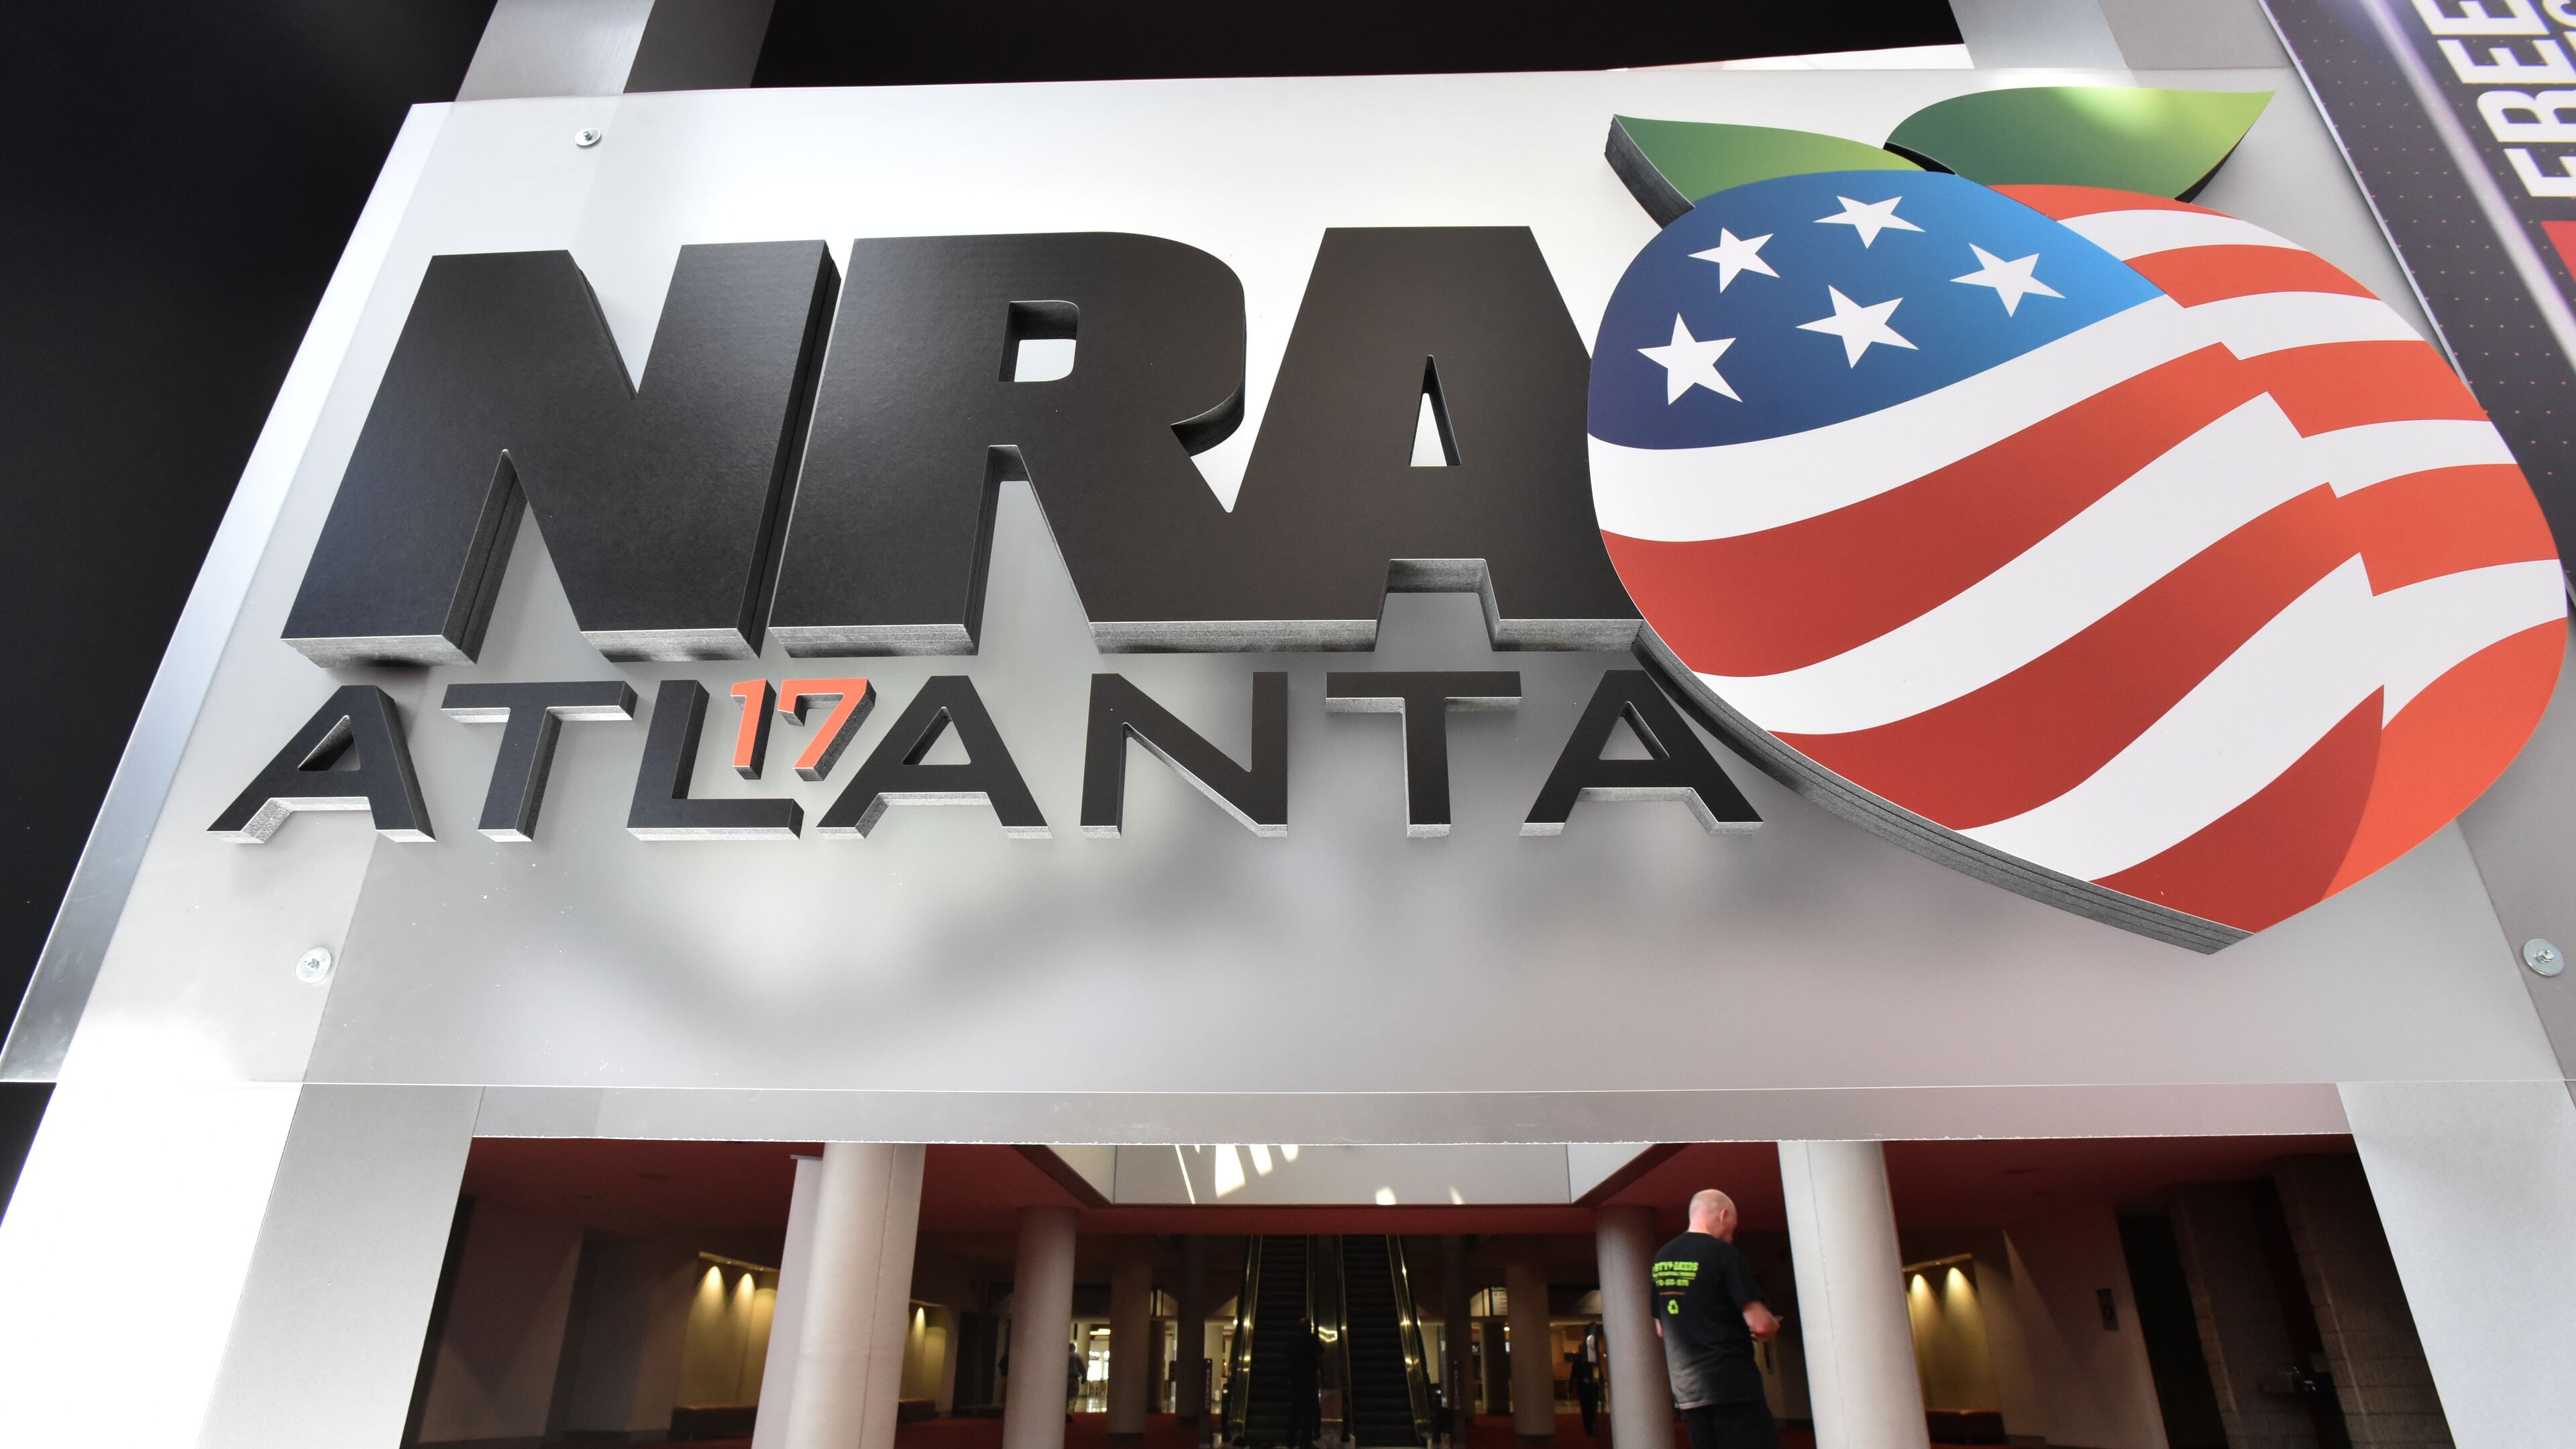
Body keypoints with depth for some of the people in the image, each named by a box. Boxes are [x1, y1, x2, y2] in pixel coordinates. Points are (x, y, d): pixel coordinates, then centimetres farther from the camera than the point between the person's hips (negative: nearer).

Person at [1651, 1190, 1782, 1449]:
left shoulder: (1661, 1259, 11)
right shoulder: (1722, 1253, -10)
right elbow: (1759, 1324, -15)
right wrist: (1774, 1329, 7)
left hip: (1686, 1391, 7)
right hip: (1731, 1386, -7)